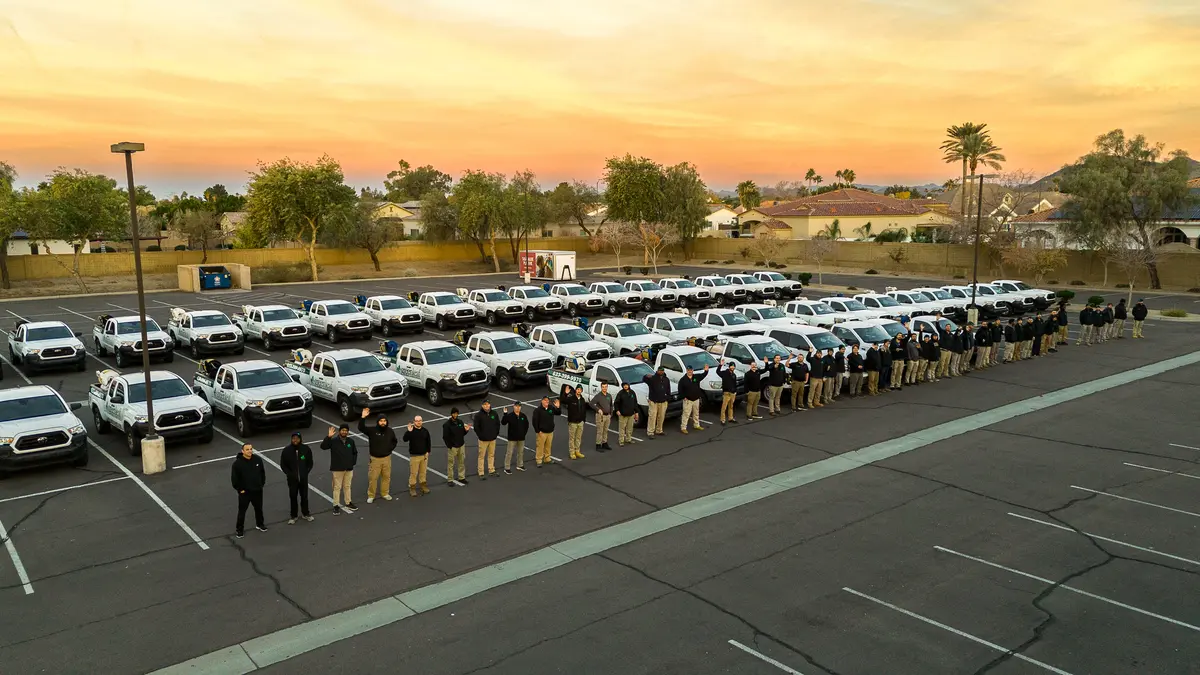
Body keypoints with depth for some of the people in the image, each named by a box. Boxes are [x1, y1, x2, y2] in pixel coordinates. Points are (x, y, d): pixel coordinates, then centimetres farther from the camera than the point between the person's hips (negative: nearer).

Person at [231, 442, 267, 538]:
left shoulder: (258, 459, -6)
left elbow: (262, 473, 7)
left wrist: (262, 484, 7)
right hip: (244, 492, -4)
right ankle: (240, 530, 22)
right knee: (242, 511, 7)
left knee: (259, 509, 21)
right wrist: (239, 489, -10)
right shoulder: (238, 463, -18)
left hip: (257, 491, 4)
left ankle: (260, 524, 42)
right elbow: (234, 478, -12)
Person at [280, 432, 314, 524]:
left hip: (303, 478, 1)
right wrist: (289, 474, -9)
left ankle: (306, 514, 29)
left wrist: (306, 472, -5)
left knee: (304, 496, 13)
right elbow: (282, 465, -1)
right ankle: (293, 516, 21)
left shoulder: (306, 449, -7)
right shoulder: (286, 450, -9)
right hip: (292, 479, -1)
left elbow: (310, 463, 4)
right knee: (293, 497, 8)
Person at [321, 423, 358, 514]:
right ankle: (336, 506, 9)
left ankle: (348, 503, 29)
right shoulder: (333, 441, -9)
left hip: (349, 468, 4)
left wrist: (353, 462, 5)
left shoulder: (351, 441, 3)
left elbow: (355, 452, 15)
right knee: (337, 487, 2)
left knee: (347, 486, 16)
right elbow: (323, 446, -22)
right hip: (337, 469, -4)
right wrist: (329, 437, -31)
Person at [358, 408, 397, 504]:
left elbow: (394, 441, 17)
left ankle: (385, 493, 30)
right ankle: (371, 495, 17)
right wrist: (363, 417, -37)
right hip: (375, 459, -3)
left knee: (386, 477, 13)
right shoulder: (372, 430, -11)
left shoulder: (390, 431, 0)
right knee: (372, 478, 2)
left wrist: (390, 448, 2)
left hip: (387, 458, 3)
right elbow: (361, 428, -26)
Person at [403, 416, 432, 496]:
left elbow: (428, 442, 11)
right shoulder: (411, 430, -7)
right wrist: (409, 431, -34)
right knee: (413, 473, -1)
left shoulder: (425, 431, 3)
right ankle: (412, 488, 10)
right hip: (414, 456, -3)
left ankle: (423, 485, 29)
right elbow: (405, 439, -22)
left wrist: (427, 452, 5)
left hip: (424, 455, 3)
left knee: (423, 471, 13)